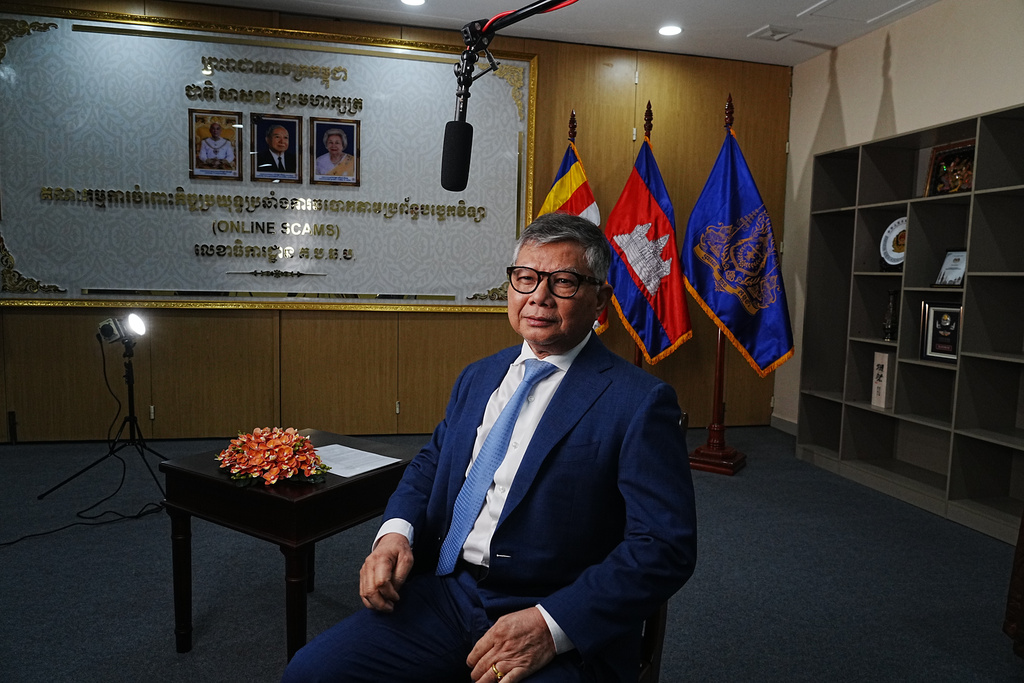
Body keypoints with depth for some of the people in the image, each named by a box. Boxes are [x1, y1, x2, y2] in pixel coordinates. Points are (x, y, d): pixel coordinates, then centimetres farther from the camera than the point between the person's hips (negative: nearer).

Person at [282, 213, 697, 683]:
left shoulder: (639, 402, -9)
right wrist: (396, 531, -2)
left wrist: (552, 626, -21)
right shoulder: (479, 377, 11)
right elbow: (430, 463, 19)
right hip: (447, 595, 5)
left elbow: (665, 546, -14)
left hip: (563, 638, -5)